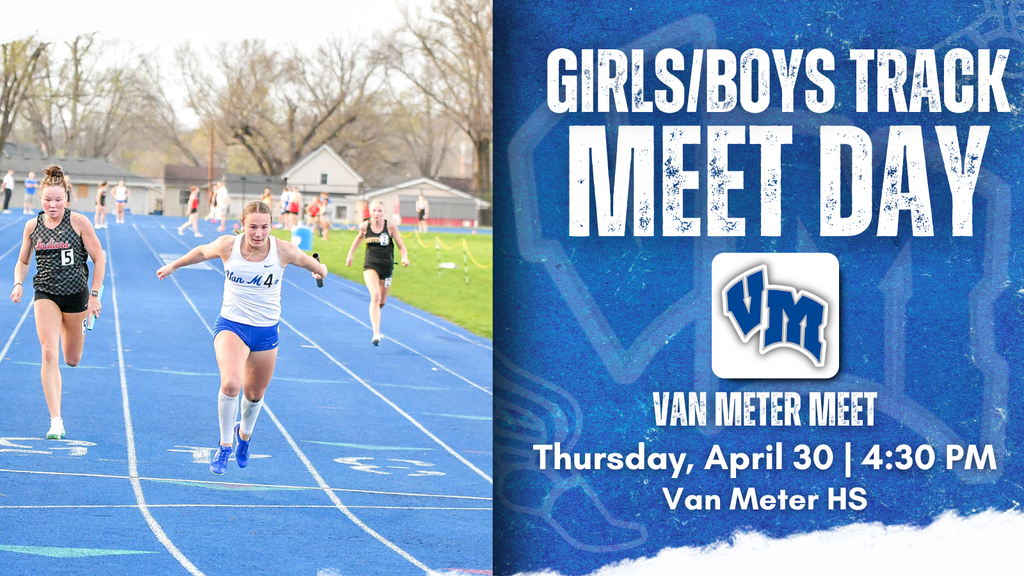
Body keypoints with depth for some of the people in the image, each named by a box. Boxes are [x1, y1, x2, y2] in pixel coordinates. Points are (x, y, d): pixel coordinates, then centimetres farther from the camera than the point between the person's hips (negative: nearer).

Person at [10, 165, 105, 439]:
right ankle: (56, 422, -14)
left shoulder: (79, 222, -9)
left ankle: (82, 324, 53)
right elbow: (22, 261, 13)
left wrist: (94, 295, -4)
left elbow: (99, 259, -2)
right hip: (46, 294, 1)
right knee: (49, 355, -15)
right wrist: (18, 284, -7)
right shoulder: (32, 226, 0)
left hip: (76, 294, -1)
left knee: (72, 360, 15)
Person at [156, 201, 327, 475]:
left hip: (266, 330, 2)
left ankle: (244, 434, 51)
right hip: (231, 325, -2)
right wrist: (174, 265, 23)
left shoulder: (283, 251, -16)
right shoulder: (228, 246, -14)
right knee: (230, 383, -25)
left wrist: (319, 270, 27)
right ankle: (224, 446, -4)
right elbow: (202, 251, 8)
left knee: (254, 393, 16)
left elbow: (313, 263, 6)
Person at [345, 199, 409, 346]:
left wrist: (404, 257, -24)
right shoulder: (365, 226, -4)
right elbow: (359, 237, 19)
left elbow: (401, 246, -4)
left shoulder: (390, 226, -9)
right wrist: (350, 254, 21)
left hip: (386, 266, 1)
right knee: (375, 296, -23)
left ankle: (375, 313, 55)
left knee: (382, 301, 15)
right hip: (370, 265, -1)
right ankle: (376, 334, -28)